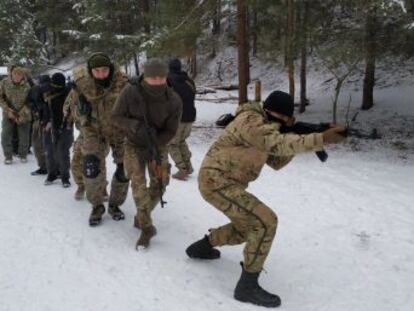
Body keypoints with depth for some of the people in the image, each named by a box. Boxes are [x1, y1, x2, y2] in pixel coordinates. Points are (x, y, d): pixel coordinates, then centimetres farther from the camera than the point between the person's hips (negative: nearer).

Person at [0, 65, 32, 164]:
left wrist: (22, 113, -19)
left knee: (24, 137, 5)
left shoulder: (27, 85, -16)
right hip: (8, 114, 1)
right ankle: (8, 156, 12)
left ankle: (23, 155, 25)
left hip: (23, 115, -1)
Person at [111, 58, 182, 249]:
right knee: (138, 183, -15)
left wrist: (153, 147, -28)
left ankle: (141, 217, 21)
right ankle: (146, 227, -7)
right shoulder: (130, 93, -22)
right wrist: (136, 126, -34)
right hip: (134, 144, -1)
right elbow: (115, 117, -14)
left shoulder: (174, 101, -19)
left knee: (159, 184, -3)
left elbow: (170, 131, -14)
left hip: (158, 145, 2)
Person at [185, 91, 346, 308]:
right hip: (216, 182, -10)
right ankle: (248, 286, -11)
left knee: (247, 229, 23)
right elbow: (277, 144, -33)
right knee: (265, 222, -18)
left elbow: (276, 162, 12)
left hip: (223, 182, 10)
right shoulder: (251, 120, -17)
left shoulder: (263, 125, 14)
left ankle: (201, 247, 39)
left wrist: (297, 137, -3)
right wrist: (321, 139, -39)